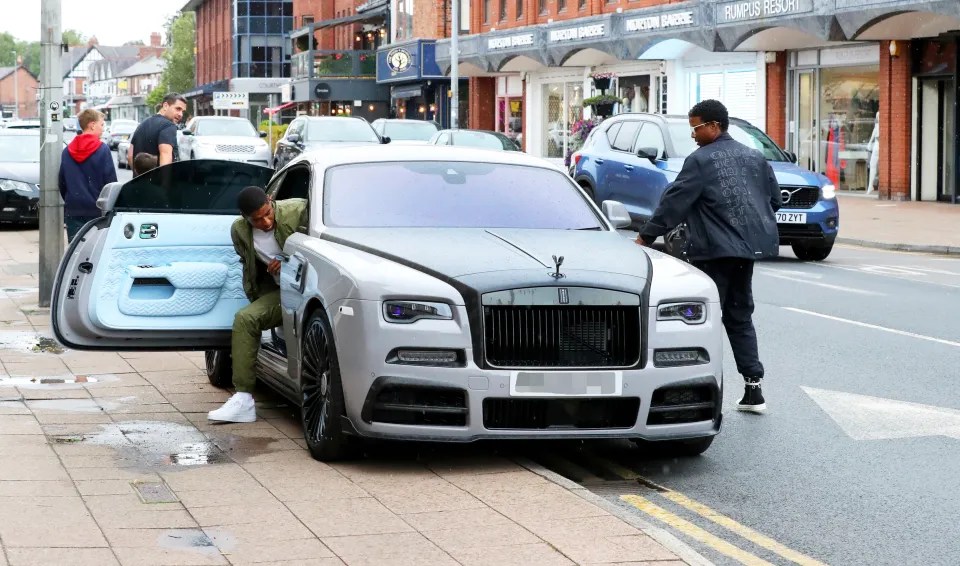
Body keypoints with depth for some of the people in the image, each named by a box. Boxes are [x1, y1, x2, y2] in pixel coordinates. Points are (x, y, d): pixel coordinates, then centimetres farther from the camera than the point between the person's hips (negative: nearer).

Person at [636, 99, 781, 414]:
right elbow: (775, 198, 16)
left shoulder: (701, 161, -9)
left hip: (715, 250, -7)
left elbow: (674, 202, -12)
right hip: (749, 246, 7)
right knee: (740, 316, 15)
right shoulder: (755, 158, 12)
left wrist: (646, 236, -9)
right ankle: (753, 388, 12)